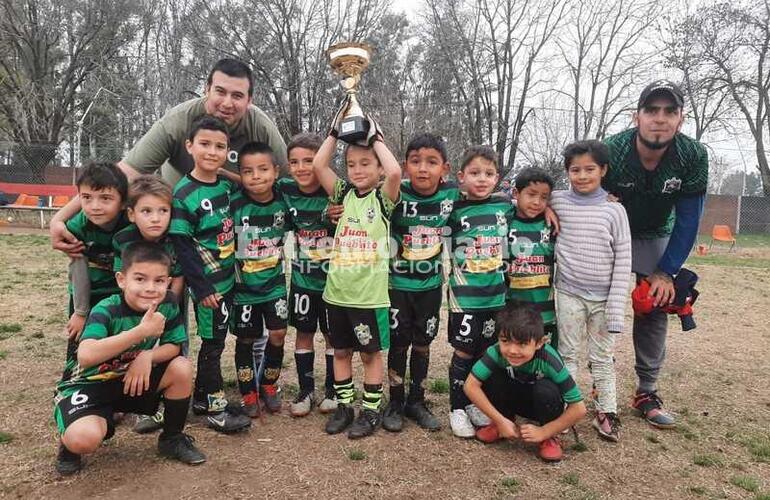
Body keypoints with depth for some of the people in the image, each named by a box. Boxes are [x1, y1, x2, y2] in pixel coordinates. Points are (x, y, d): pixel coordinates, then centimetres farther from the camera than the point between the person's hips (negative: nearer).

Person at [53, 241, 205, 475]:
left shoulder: (168, 304, -12)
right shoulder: (106, 309, -26)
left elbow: (173, 346, -5)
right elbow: (86, 356, -41)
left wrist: (148, 356, -26)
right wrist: (141, 331, -45)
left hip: (134, 380, 5)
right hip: (91, 383, -5)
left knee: (182, 368, -18)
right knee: (84, 439, -32)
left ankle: (172, 438, 6)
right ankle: (69, 441, 9)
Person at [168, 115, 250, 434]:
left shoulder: (227, 186, 6)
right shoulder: (184, 194, -14)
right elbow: (182, 246, -16)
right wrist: (202, 288, -18)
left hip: (228, 277, 7)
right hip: (207, 283, -7)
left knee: (216, 340, 15)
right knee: (212, 342, 2)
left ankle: (201, 398, 30)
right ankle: (216, 408, 15)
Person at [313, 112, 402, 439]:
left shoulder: (384, 198, -3)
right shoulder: (343, 194, 6)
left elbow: (395, 172, -23)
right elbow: (318, 165, -4)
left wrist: (375, 137, -11)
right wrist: (336, 130, -2)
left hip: (370, 293, -4)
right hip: (337, 291, 4)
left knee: (370, 352, 9)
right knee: (341, 350, 15)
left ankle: (371, 411, 23)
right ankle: (344, 406, 30)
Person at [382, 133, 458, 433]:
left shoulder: (452, 194, -10)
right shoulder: (397, 195, -18)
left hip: (431, 284, 2)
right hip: (398, 283, -2)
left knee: (422, 344, 14)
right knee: (398, 344, 8)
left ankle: (416, 402, 30)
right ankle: (395, 403, 25)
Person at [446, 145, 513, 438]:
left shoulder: (505, 205, 3)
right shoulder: (455, 210, -6)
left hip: (496, 293, 3)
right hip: (464, 293, -3)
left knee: (486, 351, 13)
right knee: (463, 352, 4)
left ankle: (474, 403, 30)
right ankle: (457, 408, 19)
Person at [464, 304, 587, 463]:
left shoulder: (548, 360, -34)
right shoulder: (497, 352, -29)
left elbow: (579, 409, -30)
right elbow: (471, 385, -28)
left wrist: (543, 432, -26)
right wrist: (500, 421, -28)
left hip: (543, 404, -2)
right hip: (514, 399, 2)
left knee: (546, 389, -35)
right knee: (492, 378, -27)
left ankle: (549, 438, -7)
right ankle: (503, 427, 0)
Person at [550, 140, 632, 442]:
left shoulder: (614, 210, -4)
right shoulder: (557, 202, -2)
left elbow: (623, 260, -4)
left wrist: (616, 306, -8)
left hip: (603, 297, 0)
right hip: (569, 294, 0)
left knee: (602, 357, 11)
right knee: (568, 353, 9)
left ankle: (607, 412, 23)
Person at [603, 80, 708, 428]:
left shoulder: (693, 156, -22)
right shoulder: (610, 151, -28)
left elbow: (687, 220, -15)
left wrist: (665, 272, -18)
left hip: (656, 238, 2)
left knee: (655, 308, 0)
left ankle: (646, 392, 11)